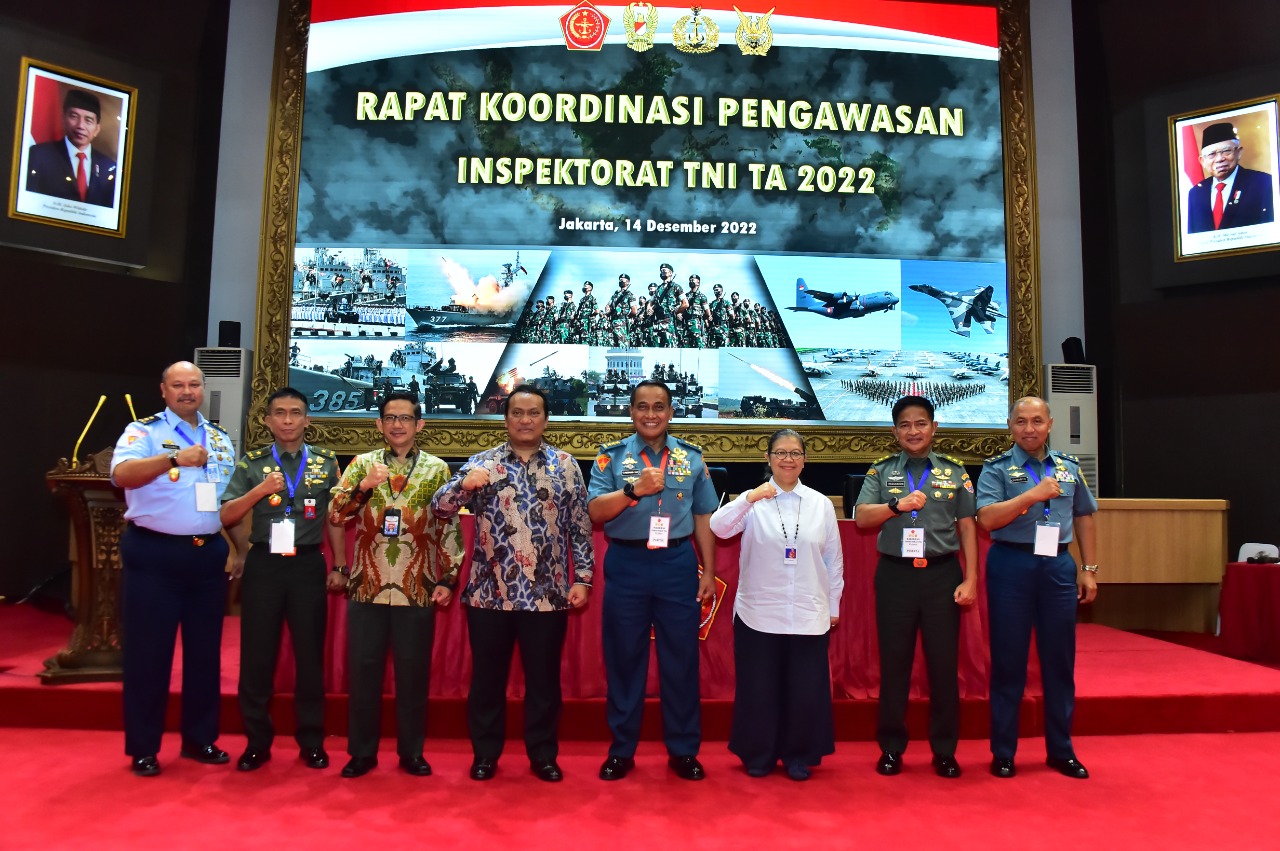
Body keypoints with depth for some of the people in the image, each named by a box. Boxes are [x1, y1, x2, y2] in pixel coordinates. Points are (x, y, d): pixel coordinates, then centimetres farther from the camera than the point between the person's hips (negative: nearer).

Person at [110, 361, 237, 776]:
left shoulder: (220, 439, 12)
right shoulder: (143, 431, -3)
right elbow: (122, 474, -23)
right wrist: (175, 458, -38)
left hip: (209, 555, 5)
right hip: (154, 555, -5)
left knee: (205, 650, 12)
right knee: (149, 652, 4)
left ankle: (200, 738, 25)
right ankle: (143, 748, 18)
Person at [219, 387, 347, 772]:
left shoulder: (327, 462, 5)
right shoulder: (251, 463, 4)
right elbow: (226, 517, -2)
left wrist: (339, 567, 6)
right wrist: (260, 490, -17)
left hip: (308, 565, 0)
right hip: (263, 565, 0)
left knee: (310, 655, 7)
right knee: (257, 655, 7)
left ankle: (311, 741, 20)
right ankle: (257, 741, 22)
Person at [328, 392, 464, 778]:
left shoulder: (437, 469, 4)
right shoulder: (362, 464, 6)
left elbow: (450, 526, 3)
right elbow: (335, 515, -3)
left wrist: (448, 577, -3)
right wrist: (362, 486, -19)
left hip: (417, 590, -1)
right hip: (367, 587, 1)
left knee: (413, 674, 7)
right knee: (363, 671, 8)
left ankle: (411, 752, 23)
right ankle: (362, 752, 23)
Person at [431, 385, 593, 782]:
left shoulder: (565, 465, 3)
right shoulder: (482, 462, 2)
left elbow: (580, 526, 5)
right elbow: (439, 507, -6)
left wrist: (582, 578, -1)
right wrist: (464, 485, -26)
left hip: (547, 594, 0)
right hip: (490, 592, 0)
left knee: (544, 679, 11)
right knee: (488, 677, 12)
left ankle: (543, 755, 27)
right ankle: (485, 753, 29)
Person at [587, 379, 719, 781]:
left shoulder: (691, 456, 7)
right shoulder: (612, 455, 1)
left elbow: (704, 518, 8)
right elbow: (595, 511, -8)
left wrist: (709, 572, 5)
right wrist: (636, 489, -22)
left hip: (677, 563, 1)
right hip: (626, 563, -1)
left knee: (681, 658, 7)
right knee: (624, 658, 8)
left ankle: (683, 750, 22)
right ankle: (621, 749, 23)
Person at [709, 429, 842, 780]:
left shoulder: (821, 503, 5)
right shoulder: (753, 501, -2)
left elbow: (834, 558, 9)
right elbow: (718, 527, -18)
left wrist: (833, 606, 10)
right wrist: (749, 498, -31)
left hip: (809, 615, 2)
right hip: (759, 614, -1)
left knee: (806, 688, 8)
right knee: (759, 688, 8)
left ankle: (799, 756, 27)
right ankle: (758, 755, 26)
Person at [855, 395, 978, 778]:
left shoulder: (954, 471, 8)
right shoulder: (881, 471, 7)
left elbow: (967, 527, 6)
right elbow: (861, 518, -3)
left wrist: (970, 579, -1)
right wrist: (897, 505, -20)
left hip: (942, 574, 0)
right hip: (895, 575, 0)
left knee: (943, 663, 5)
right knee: (894, 663, 7)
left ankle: (944, 750, 20)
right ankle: (891, 747, 19)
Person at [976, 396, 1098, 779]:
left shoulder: (1069, 467, 11)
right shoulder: (997, 468, -2)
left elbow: (1084, 517, 15)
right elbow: (987, 519, -14)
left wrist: (1089, 568, 10)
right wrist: (1033, 494, -20)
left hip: (1058, 566, 4)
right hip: (1011, 566, -3)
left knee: (1060, 660, 10)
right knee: (1008, 661, 5)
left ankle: (1061, 750, 24)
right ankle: (1003, 752, 16)